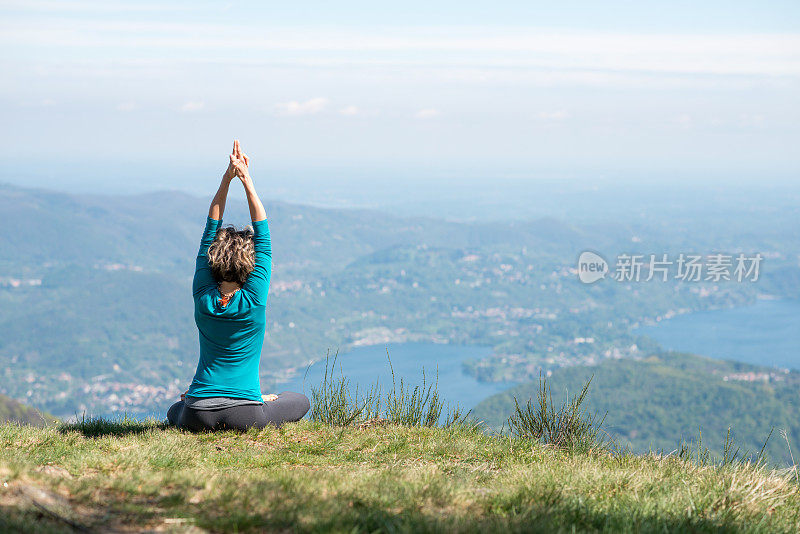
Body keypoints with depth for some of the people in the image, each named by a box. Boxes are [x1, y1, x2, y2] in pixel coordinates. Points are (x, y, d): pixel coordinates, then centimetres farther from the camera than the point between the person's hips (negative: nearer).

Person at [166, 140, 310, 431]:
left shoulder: (203, 297, -4)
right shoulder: (253, 299, -11)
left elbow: (211, 229, 1)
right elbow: (263, 233, -4)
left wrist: (227, 178, -1)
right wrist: (247, 180, -3)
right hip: (246, 415, -2)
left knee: (174, 412, 37)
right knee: (301, 400, 23)